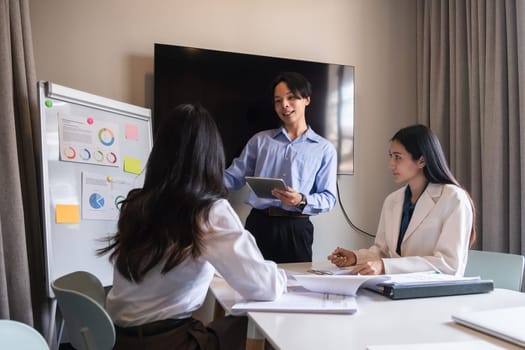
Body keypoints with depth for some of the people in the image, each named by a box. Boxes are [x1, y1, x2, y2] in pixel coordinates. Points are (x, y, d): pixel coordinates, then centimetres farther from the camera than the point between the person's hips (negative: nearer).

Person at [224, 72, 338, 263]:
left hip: (296, 229, -1)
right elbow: (234, 177, 6)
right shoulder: (260, 140, 12)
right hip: (258, 224, 1)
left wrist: (302, 201, -17)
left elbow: (328, 198, 2)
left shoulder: (324, 149, 7)